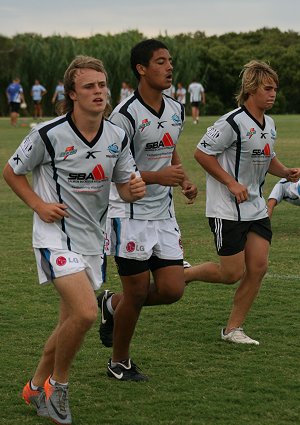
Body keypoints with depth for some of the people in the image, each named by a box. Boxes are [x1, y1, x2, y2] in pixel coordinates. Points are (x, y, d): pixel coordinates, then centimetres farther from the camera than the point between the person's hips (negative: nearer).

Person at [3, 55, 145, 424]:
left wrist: (135, 188, -14)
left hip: (92, 238, 6)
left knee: (71, 322, 12)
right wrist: (39, 204, -12)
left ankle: (37, 388, 33)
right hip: (56, 236, -6)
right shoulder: (48, 134, -14)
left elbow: (124, 187, 9)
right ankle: (57, 384, 1)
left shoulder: (117, 137, 0)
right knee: (85, 312, -22)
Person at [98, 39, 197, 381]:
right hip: (130, 215, -7)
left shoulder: (176, 110, 6)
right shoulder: (125, 115, -18)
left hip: (163, 214, 7)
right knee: (137, 292, 0)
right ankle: (119, 363, 21)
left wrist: (184, 180, 4)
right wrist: (157, 177, -24)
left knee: (172, 289, 0)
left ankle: (112, 304, 27)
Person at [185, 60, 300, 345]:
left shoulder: (269, 125, 9)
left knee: (258, 267, 1)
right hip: (227, 210, -8)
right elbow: (201, 153, -15)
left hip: (255, 209, 8)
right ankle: (180, 275, 19)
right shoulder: (233, 123, -18)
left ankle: (233, 328, 13)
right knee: (233, 273, -6)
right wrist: (231, 183, -19)